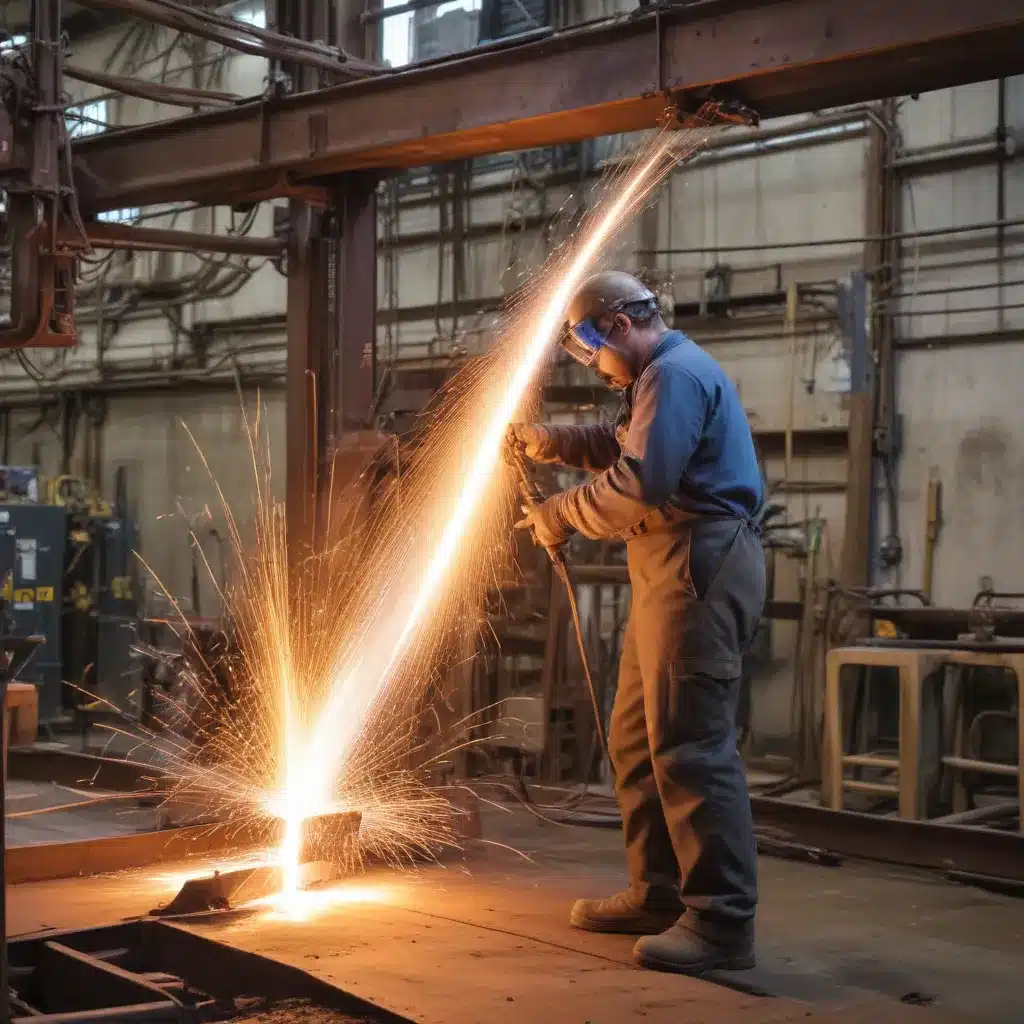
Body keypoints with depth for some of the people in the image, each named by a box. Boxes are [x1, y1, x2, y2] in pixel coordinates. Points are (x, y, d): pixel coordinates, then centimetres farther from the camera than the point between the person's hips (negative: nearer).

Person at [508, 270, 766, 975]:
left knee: (690, 745, -13)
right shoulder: (662, 377, 24)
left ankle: (724, 922, -12)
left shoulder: (677, 374, -12)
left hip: (700, 568, -11)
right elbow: (623, 444, 29)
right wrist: (552, 442, 13)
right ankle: (659, 896, 22)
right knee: (636, 739, 14)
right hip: (673, 573, 11)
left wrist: (561, 514, -7)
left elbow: (637, 483, -20)